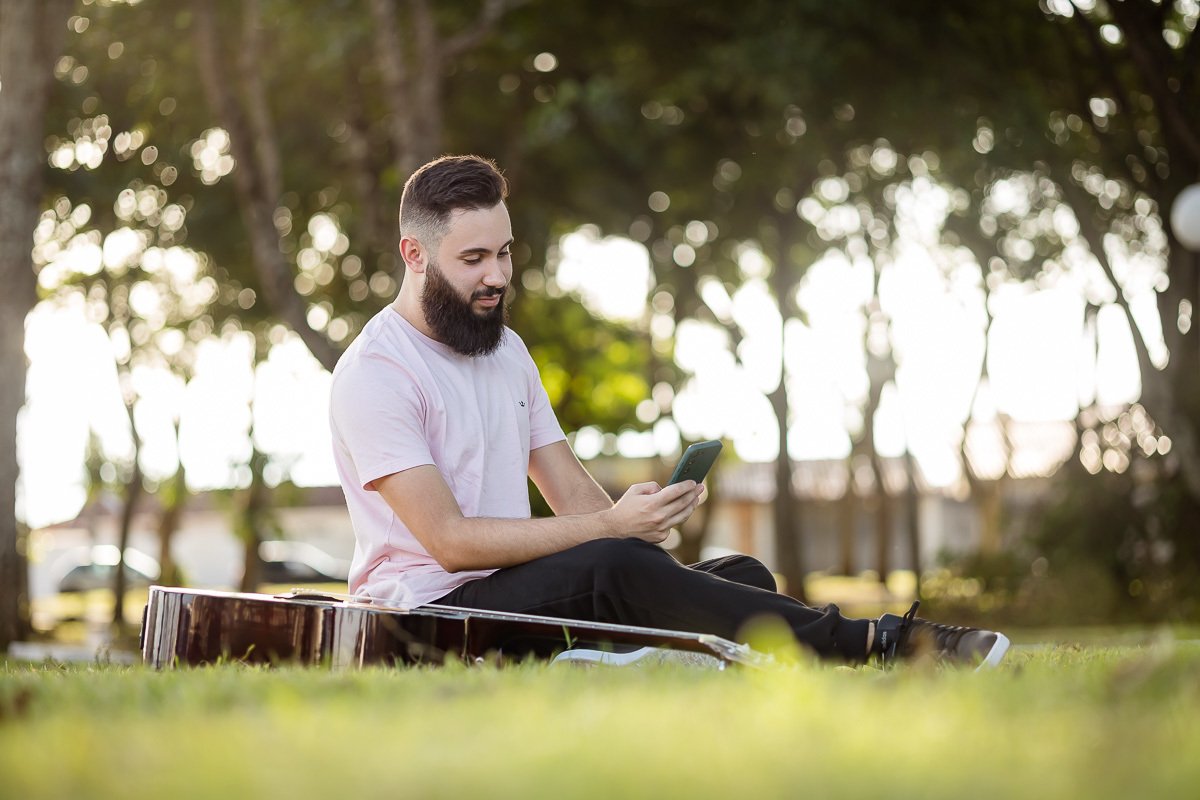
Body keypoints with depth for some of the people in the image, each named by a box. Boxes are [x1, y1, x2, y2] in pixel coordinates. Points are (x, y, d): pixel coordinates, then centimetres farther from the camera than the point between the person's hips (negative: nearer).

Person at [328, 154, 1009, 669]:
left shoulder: (506, 350, 18)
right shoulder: (373, 374, -9)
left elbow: (573, 494, 15)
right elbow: (449, 539, -19)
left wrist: (641, 516, -8)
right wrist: (611, 528, -24)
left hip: (519, 593, 9)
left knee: (741, 575, -9)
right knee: (613, 567, -34)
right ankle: (878, 641, -33)